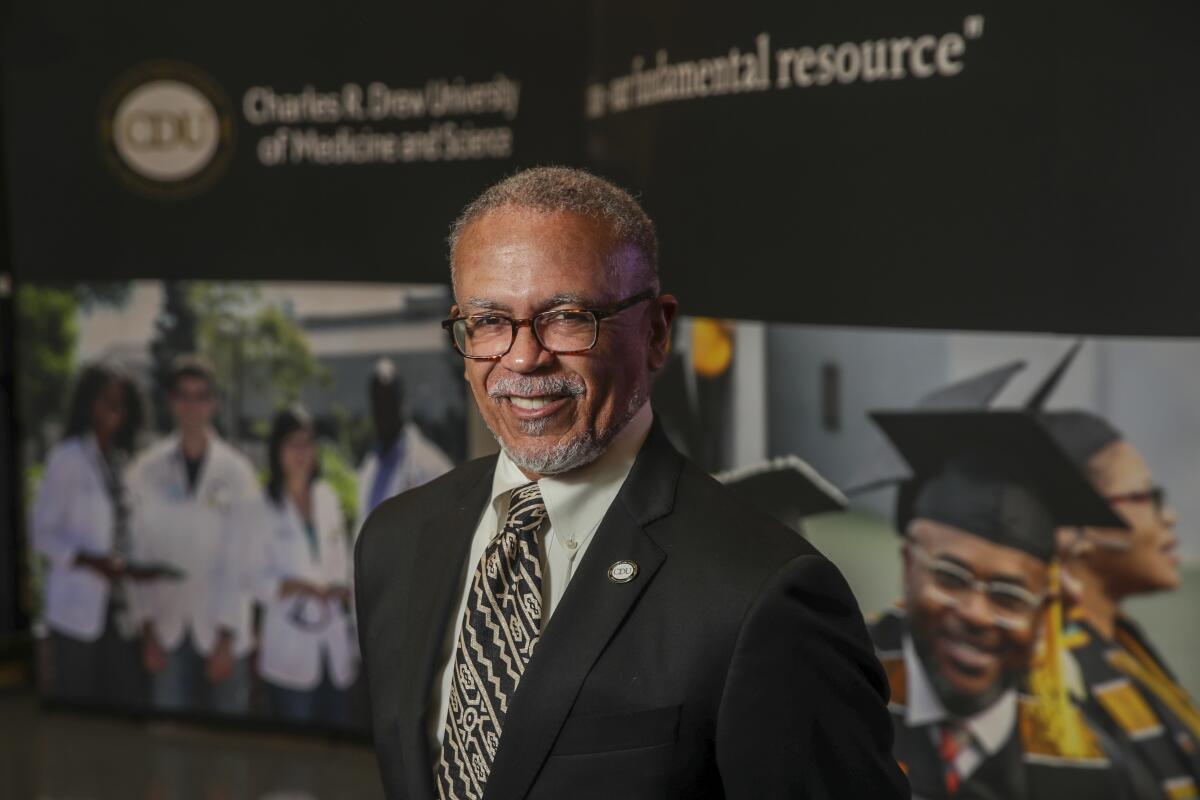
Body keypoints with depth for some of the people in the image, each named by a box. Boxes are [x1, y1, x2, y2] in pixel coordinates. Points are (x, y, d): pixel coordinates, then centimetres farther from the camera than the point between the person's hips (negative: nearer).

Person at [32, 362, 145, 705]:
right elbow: (43, 533, -6)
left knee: (125, 704, 2)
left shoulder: (123, 460, 10)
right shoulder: (67, 458, -5)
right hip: (78, 608, -5)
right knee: (76, 705, 1)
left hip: (120, 608, 5)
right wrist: (91, 561, -19)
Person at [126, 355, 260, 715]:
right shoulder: (146, 470, 0)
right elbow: (139, 552, 2)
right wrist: (148, 630, -2)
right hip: (168, 633, 1)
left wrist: (226, 638, -6)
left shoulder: (237, 472, -3)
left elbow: (240, 559, -4)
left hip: (222, 632, 0)